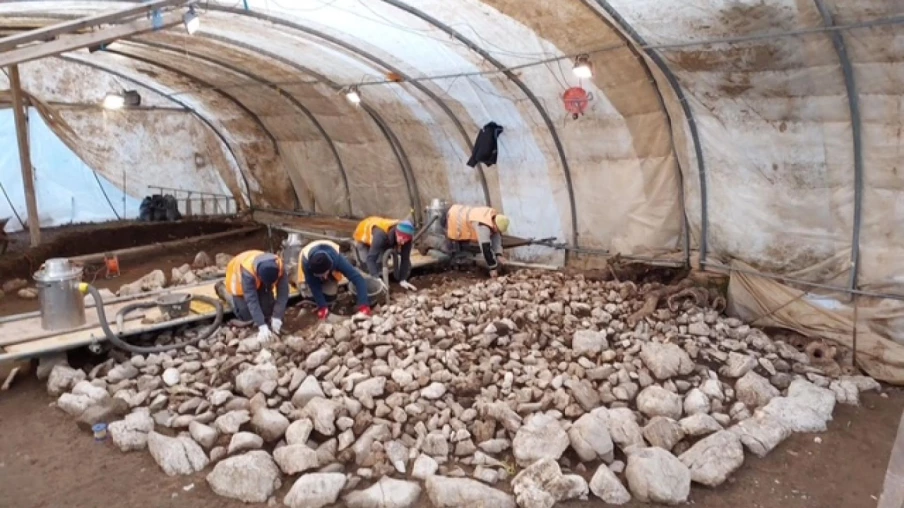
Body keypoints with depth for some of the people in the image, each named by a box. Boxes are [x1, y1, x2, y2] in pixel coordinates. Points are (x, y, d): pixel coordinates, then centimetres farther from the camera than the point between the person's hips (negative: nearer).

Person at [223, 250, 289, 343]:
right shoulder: (247, 271, -45)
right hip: (239, 277, -3)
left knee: (267, 311, -8)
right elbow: (251, 300, -45)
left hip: (259, 282, 3)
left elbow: (283, 293, -31)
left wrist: (277, 317, -38)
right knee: (246, 315, -6)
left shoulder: (279, 267, -35)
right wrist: (262, 326, -49)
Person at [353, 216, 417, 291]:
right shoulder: (381, 234, -47)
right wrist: (376, 278, -59)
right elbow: (371, 258, -49)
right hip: (363, 234, -4)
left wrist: (403, 280, -28)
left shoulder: (405, 237, -31)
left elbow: (405, 258, -23)